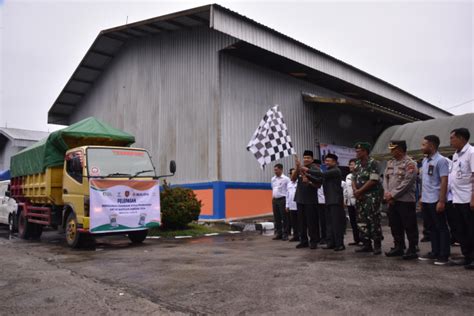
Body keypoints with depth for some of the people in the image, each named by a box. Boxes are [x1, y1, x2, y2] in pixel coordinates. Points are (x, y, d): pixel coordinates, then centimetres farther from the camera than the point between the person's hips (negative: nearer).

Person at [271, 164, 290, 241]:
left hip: (282, 199, -6)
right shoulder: (273, 179, 11)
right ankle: (278, 234, 19)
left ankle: (285, 234, 6)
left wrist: (288, 201, -10)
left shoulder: (286, 179, -8)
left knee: (284, 218, -1)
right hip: (274, 200, 6)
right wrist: (273, 196, 13)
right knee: (276, 218, 10)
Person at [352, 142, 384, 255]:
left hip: (372, 195, -8)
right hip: (360, 196, 8)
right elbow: (353, 179, 13)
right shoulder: (357, 164, 13)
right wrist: (355, 190, -7)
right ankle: (367, 245, 17)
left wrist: (359, 191, -13)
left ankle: (377, 246, 3)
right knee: (362, 220, 8)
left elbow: (373, 181, -17)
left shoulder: (373, 163, -10)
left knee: (374, 220, -6)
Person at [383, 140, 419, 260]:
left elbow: (407, 183, -17)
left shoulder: (410, 163, -9)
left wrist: (392, 194, -16)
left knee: (409, 226, 1)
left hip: (406, 200, -7)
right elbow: (385, 179, 10)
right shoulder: (390, 163, 14)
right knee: (395, 226, 13)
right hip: (392, 201, 7)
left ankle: (412, 249, 11)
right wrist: (387, 194, -4)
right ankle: (399, 247, 25)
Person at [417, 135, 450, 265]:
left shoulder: (441, 160, -11)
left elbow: (444, 182, -15)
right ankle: (434, 252, 23)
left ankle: (444, 255, 8)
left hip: (436, 201, -8)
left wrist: (441, 201, -18)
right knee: (432, 228, 14)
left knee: (441, 228, 1)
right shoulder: (425, 160, 13)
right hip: (426, 201, 8)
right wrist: (422, 199, 16)